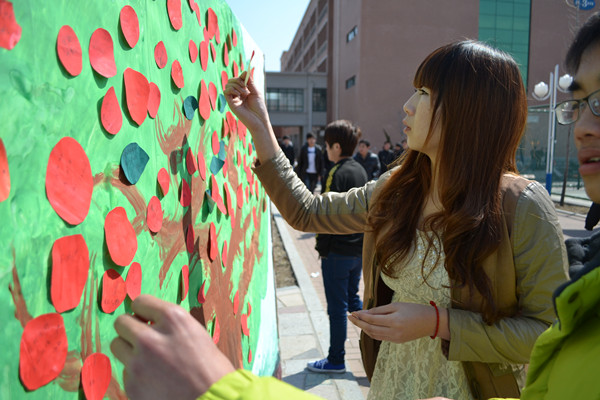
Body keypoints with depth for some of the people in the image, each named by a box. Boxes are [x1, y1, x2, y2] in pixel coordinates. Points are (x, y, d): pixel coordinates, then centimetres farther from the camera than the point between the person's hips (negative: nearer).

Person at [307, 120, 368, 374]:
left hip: (338, 251, -8)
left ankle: (336, 360, 18)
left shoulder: (337, 173, -18)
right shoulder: (360, 170, 8)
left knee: (337, 306, 5)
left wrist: (322, 247, -11)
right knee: (353, 298, 23)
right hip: (359, 248, 8)